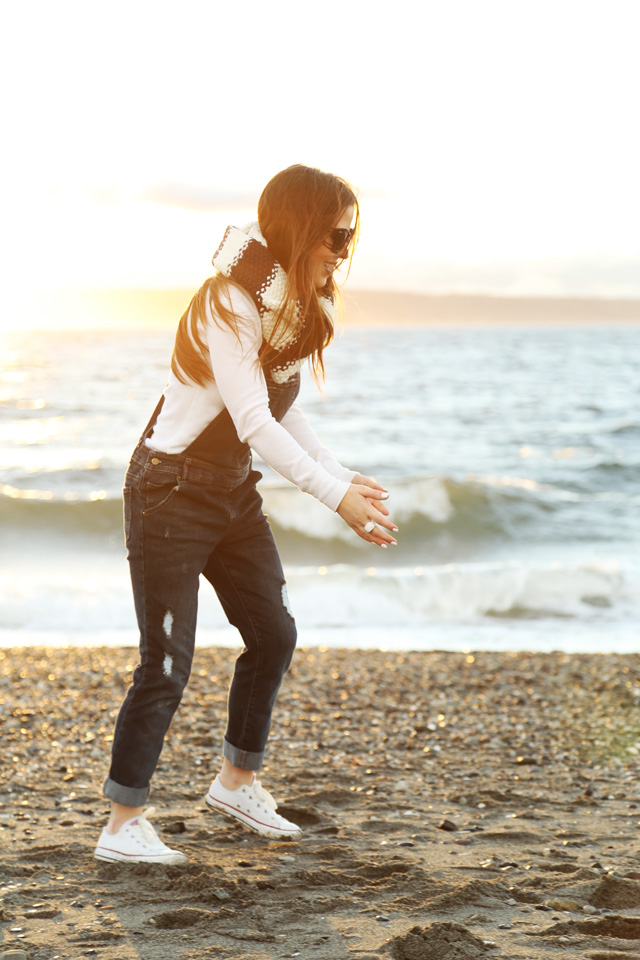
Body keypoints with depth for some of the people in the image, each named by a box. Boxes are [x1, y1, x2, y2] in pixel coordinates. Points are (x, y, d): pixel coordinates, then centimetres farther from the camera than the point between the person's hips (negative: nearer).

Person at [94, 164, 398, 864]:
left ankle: (237, 781, 29)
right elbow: (254, 421, -28)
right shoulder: (230, 301, -23)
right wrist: (334, 497, -29)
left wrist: (345, 476, 4)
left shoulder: (293, 301, 6)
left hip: (231, 489, 9)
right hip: (171, 491, -9)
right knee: (167, 661, -7)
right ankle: (123, 826, 3)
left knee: (273, 632, 12)